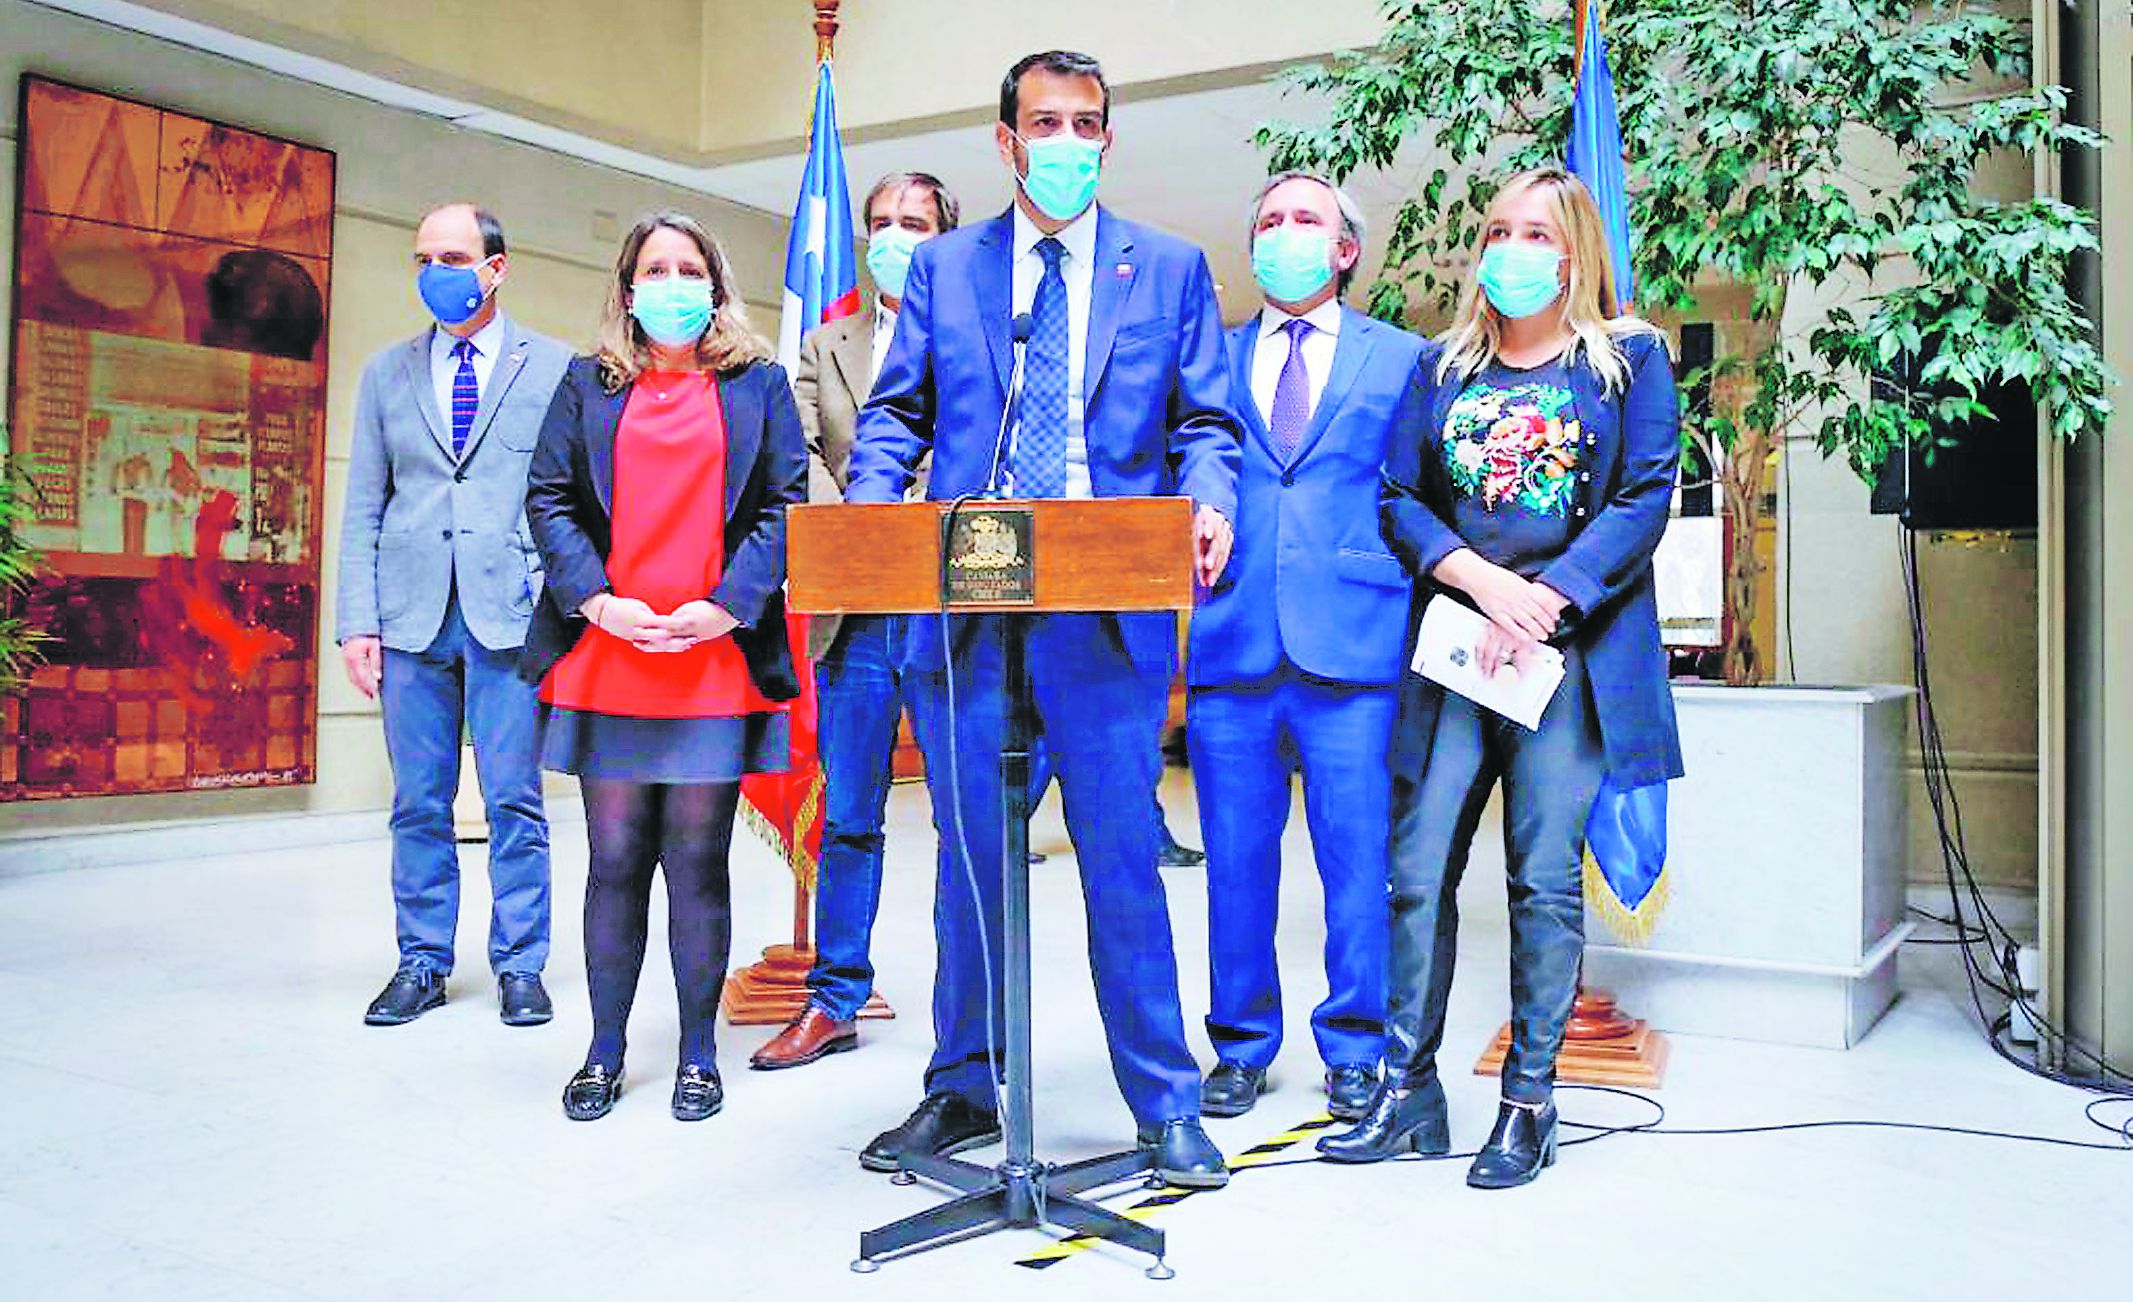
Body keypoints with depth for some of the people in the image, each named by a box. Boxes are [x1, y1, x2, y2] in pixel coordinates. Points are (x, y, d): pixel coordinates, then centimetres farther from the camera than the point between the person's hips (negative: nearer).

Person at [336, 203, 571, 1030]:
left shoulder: (554, 368, 5)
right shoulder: (387, 373, 13)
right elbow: (364, 509, 11)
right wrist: (358, 621, 2)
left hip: (512, 614, -3)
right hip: (412, 615, 3)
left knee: (515, 802, 0)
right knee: (418, 803, 8)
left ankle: (519, 966, 12)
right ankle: (423, 964, 19)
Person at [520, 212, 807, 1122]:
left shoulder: (757, 384, 11)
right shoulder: (587, 385, 14)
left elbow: (785, 504, 3)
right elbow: (549, 500, 8)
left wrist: (727, 607, -10)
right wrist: (599, 604, -7)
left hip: (716, 661, -1)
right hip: (606, 661, 1)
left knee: (697, 864, 3)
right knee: (615, 860, 6)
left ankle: (698, 1058, 15)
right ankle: (605, 1054, 18)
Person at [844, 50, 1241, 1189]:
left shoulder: (1170, 270, 12)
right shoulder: (943, 267, 15)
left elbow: (1205, 423, 8)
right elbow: (895, 413, 11)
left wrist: (1208, 506, -14)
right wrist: (872, 510, -9)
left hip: (1111, 611, -2)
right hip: (962, 605, 2)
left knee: (1122, 856, -1)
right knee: (969, 858, 10)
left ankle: (1166, 1105, 14)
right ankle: (963, 1091, 25)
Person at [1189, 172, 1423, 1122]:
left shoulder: (1401, 358, 12)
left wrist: (1417, 622, -1)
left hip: (1352, 646, -1)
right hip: (1232, 645, 2)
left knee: (1360, 859, 1)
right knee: (1236, 859, 7)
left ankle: (1354, 1050, 17)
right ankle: (1241, 1045, 22)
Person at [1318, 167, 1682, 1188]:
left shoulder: (1629, 358, 8)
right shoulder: (1445, 365, 15)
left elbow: (1645, 499, -2)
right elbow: (1399, 497, 7)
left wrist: (1544, 604, -13)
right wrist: (1484, 582, -10)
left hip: (1570, 649, -2)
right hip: (1452, 645, 3)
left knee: (1545, 880, -2)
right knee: (1417, 869, -1)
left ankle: (1529, 1103, 10)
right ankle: (1408, 1094, 9)